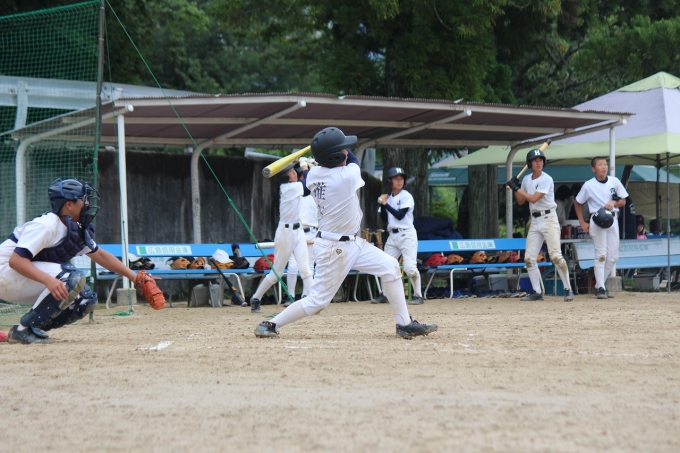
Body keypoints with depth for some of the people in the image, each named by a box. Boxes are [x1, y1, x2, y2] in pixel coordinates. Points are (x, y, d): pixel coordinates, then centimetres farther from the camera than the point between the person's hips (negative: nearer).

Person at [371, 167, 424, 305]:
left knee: (410, 267, -15)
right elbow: (385, 219, 9)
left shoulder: (406, 196, -6)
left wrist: (386, 204, -11)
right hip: (393, 236, 6)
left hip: (407, 235, -6)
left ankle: (418, 295, -7)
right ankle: (384, 295, 18)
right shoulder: (389, 198, 11)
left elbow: (400, 215, -16)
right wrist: (382, 204, -4)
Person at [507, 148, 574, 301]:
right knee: (529, 258, 3)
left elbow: (534, 198, -20)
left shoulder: (546, 179, -11)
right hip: (535, 221, 7)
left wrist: (516, 188, -13)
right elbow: (521, 201, 17)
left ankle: (568, 289, -9)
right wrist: (516, 188, 0)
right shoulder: (526, 179, 10)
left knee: (555, 255, -15)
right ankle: (537, 292, 10)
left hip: (549, 219, -7)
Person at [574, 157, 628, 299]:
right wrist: (582, 222, 0)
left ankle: (600, 284, 19)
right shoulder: (588, 185, -5)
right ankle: (600, 288, -8)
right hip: (597, 221, -4)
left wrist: (614, 203, -13)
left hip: (612, 220, 4)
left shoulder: (615, 182, 2)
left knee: (613, 256, 5)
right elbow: (577, 203, 5)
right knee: (601, 255, -10)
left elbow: (623, 202, 8)